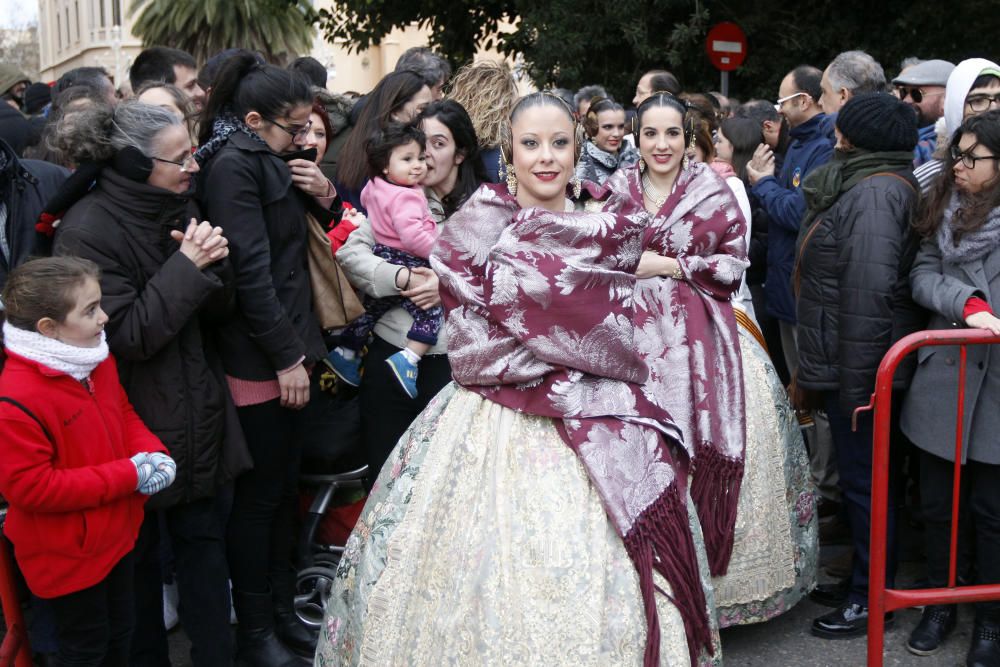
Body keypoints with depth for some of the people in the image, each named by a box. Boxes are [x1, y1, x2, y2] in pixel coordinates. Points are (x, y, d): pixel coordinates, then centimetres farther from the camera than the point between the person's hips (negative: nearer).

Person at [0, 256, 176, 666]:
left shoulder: (97, 361, -3)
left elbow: (123, 415, 12)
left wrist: (153, 453, -11)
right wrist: (128, 476, -28)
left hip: (115, 534, 8)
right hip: (67, 554, -8)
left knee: (119, 633, 24)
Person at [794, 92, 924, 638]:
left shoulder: (875, 192, -18)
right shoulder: (868, 184, 14)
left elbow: (868, 292, -26)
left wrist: (855, 381, -25)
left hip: (860, 367, -10)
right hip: (847, 365, 10)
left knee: (863, 479, 1)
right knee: (858, 475, 19)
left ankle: (872, 599, 14)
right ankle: (866, 576, 33)